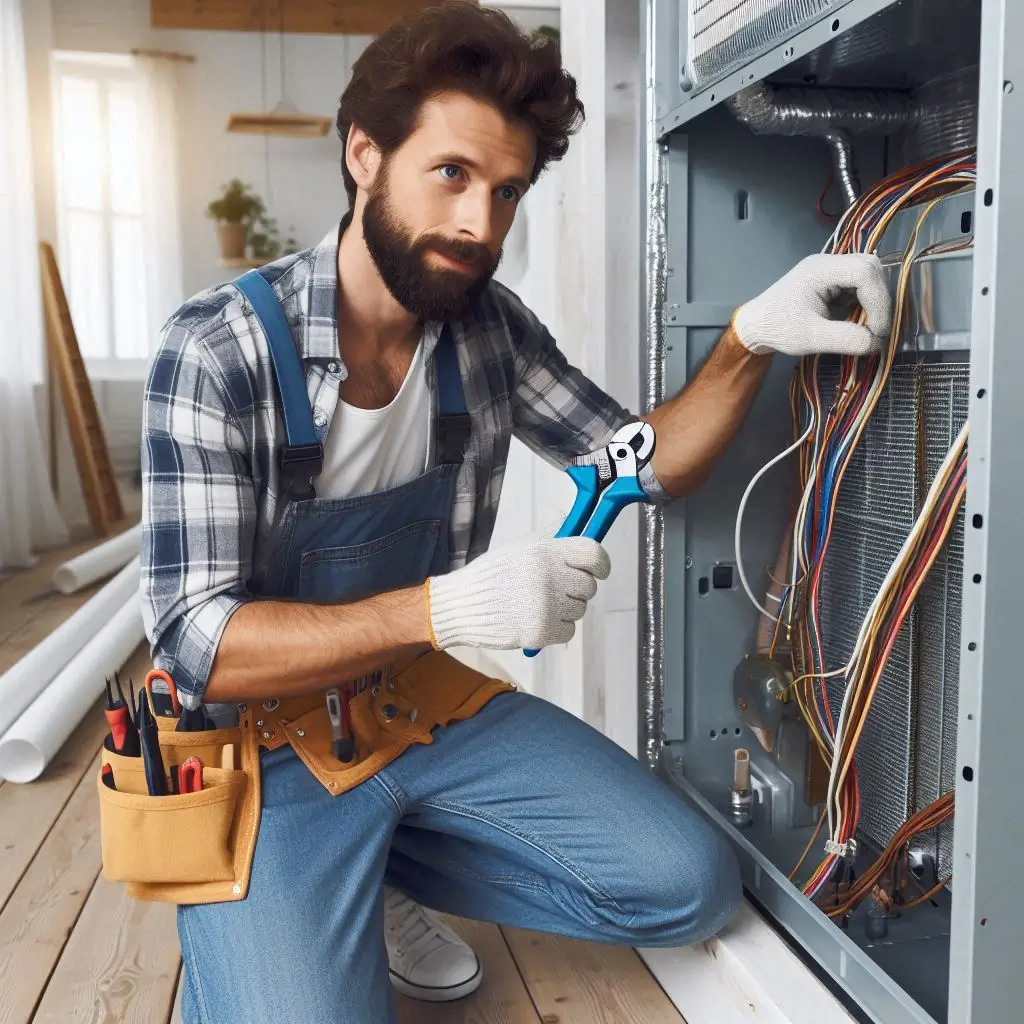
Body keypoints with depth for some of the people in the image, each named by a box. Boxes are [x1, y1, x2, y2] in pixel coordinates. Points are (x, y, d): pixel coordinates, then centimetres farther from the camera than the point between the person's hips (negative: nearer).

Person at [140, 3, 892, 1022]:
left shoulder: (491, 327, -4)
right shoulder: (219, 350, -20)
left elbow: (645, 463, 3)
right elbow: (195, 641, -24)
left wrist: (750, 341, -16)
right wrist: (443, 607, -37)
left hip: (425, 704, 5)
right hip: (265, 740, -4)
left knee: (690, 888, -1)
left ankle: (371, 878, 10)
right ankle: (275, 912, 11)